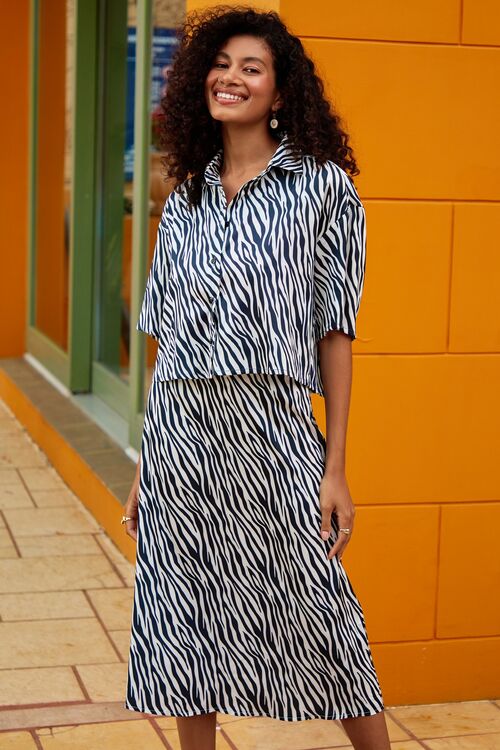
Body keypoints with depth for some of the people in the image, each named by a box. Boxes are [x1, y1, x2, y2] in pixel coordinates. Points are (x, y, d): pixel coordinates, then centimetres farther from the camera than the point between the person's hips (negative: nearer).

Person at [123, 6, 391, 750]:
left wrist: (335, 468, -8)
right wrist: (145, 467, 11)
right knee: (185, 618, 10)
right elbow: (167, 340, 14)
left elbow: (334, 331, -3)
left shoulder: (322, 185, 0)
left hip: (273, 426, -4)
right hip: (180, 432, 5)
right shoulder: (185, 199, 13)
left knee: (315, 616, -1)